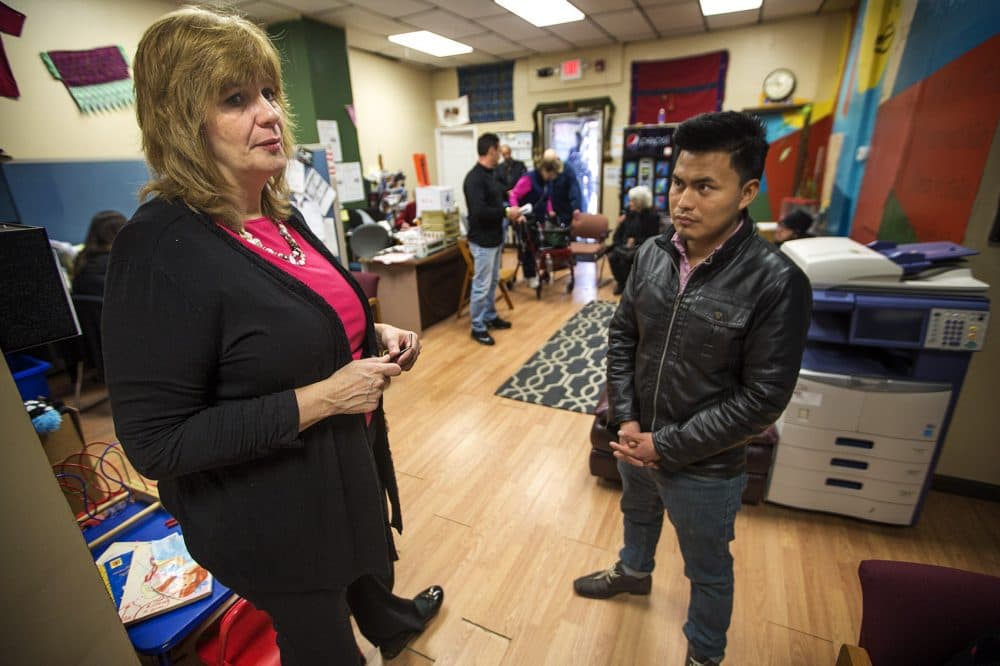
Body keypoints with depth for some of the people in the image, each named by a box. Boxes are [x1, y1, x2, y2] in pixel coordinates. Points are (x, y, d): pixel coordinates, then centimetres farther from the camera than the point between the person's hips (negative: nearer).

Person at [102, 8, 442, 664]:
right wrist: (321, 398, -28)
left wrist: (375, 336, -5)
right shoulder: (161, 250, -25)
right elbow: (156, 442, -24)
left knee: (371, 562, 35)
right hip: (273, 516, -7)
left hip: (350, 462, 8)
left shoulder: (281, 215, 0)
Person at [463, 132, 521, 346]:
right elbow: (479, 211, -28)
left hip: (495, 238, 10)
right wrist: (506, 212, -20)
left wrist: (511, 214, 8)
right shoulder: (474, 178, -20)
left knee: (493, 281, 19)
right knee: (481, 285, -1)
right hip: (482, 241, -10)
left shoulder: (490, 174, 11)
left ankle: (490, 316, 33)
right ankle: (478, 327, 11)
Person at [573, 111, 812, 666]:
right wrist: (626, 419, -10)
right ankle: (633, 572, 65)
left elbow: (763, 398, -21)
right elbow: (622, 336, -1)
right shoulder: (652, 253, -8)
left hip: (705, 466, -4)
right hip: (637, 441, 5)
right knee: (637, 513, 33)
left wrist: (668, 447, -20)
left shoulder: (776, 281, -23)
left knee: (708, 571, 22)